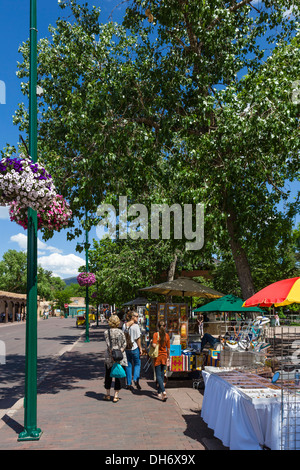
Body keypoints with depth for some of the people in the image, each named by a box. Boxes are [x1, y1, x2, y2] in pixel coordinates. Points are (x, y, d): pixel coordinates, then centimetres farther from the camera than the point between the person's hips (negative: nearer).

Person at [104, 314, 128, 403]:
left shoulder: (106, 332, -4)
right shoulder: (120, 332, -2)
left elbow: (108, 345, -10)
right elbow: (124, 344, -7)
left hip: (109, 357, 0)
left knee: (108, 375, 14)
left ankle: (108, 395, 23)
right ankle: (116, 396, 8)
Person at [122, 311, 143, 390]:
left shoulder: (124, 325, 4)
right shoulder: (135, 326, -14)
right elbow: (138, 339, -13)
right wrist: (140, 348, -5)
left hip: (126, 348, 5)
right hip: (134, 348, -5)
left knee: (128, 365, 12)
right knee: (137, 364, 10)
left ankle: (128, 384, 14)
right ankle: (136, 379, -7)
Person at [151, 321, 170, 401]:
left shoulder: (156, 334, -12)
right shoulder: (167, 335, -1)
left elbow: (154, 345, -22)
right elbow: (168, 348, 4)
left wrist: (152, 342, -1)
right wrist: (168, 357, 14)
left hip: (158, 356, -4)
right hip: (164, 356, 4)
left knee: (158, 375, -3)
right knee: (162, 374, 16)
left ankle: (163, 391, -20)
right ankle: (159, 392, 25)